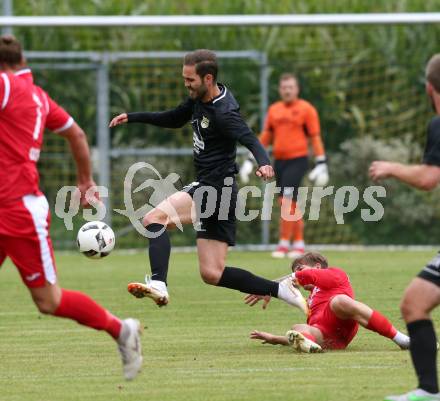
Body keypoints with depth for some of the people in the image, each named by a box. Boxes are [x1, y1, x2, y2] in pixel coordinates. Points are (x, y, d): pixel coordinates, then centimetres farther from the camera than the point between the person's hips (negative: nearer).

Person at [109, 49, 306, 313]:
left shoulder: (224, 112, -18)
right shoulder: (200, 98, 9)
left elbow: (250, 140, -33)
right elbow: (174, 119, 27)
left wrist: (264, 163, -53)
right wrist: (132, 117, 22)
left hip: (217, 188, -10)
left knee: (155, 218, -24)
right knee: (212, 274, 9)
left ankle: (158, 285, -35)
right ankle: (281, 290, 15)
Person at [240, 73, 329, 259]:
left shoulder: (306, 109, -1)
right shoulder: (274, 110, 13)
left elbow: (315, 137, -2)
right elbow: (265, 137, 19)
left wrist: (321, 163, -6)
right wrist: (250, 160, 14)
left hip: (297, 160, -6)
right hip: (279, 160, 6)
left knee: (287, 202, -14)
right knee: (288, 204, 7)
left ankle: (284, 243, -9)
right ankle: (298, 243, 15)